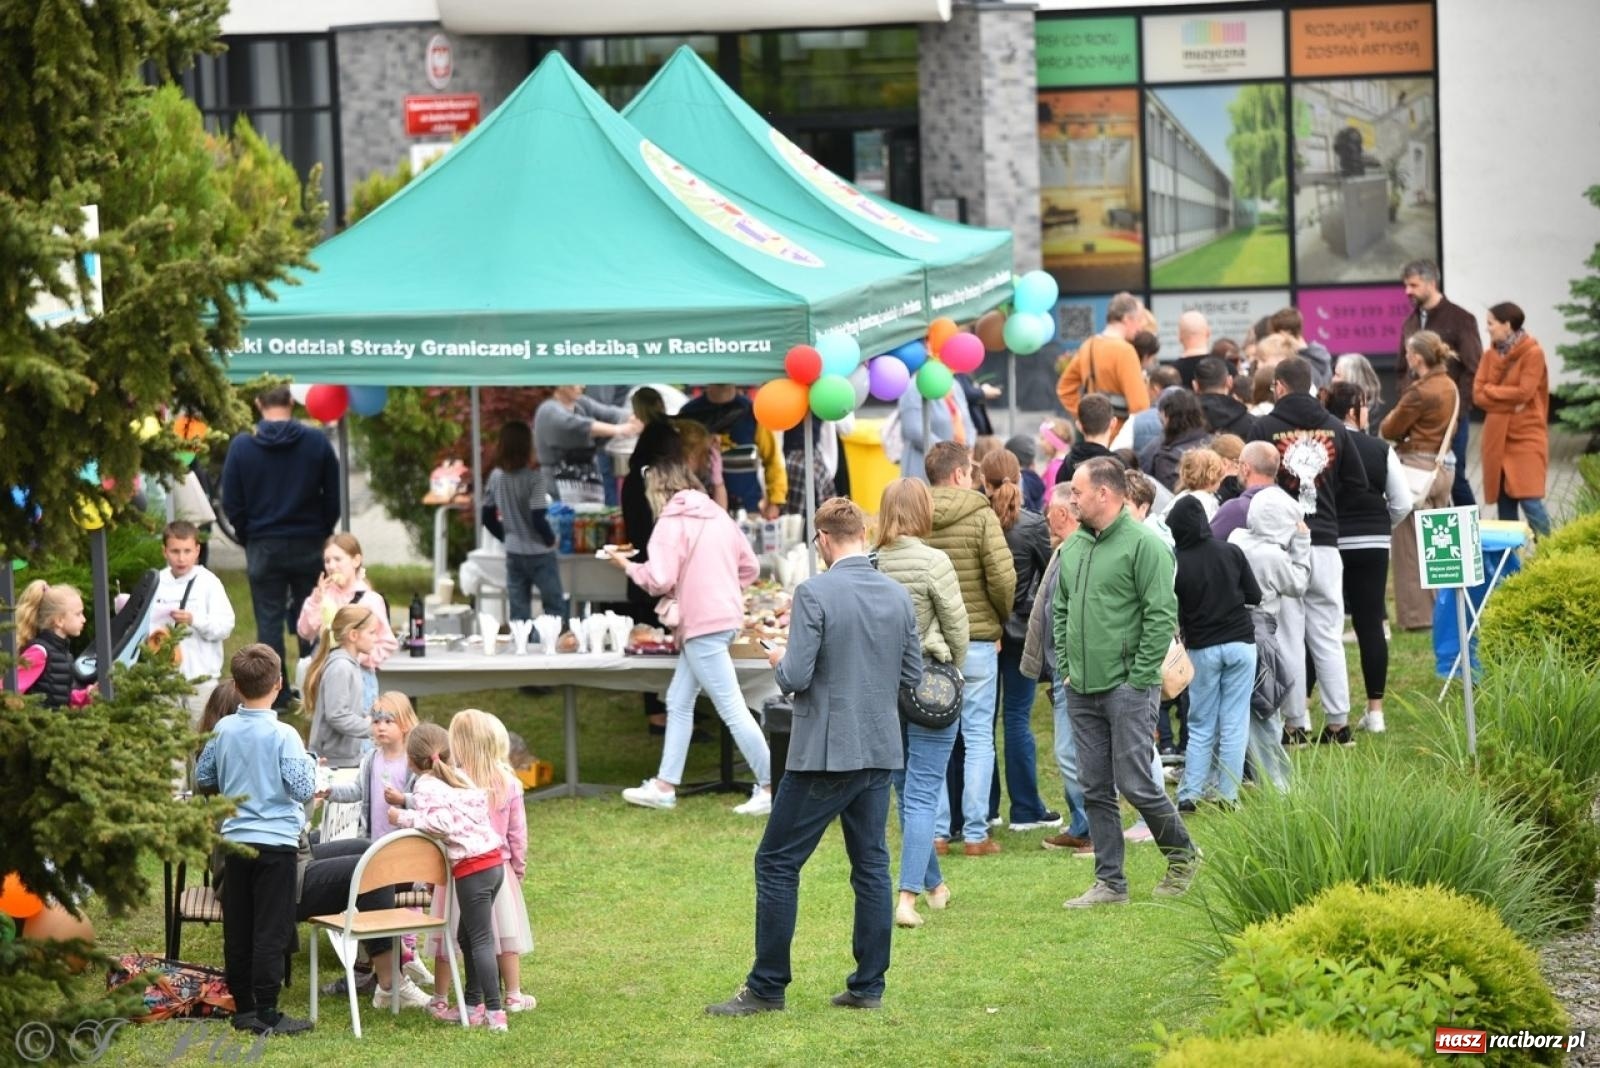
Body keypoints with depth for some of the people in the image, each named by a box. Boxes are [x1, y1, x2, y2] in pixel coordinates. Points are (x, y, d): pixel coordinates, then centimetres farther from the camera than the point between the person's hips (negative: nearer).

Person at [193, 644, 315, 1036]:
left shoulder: (223, 730, 0)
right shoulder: (282, 735, -15)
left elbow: (202, 777, 12)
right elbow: (303, 789, -17)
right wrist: (308, 761, 0)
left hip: (235, 841, 5)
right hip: (276, 841, -5)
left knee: (237, 930, 12)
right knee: (271, 931, -2)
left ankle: (243, 1007, 18)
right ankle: (267, 1013, -2)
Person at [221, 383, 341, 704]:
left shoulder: (241, 446, -8)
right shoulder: (317, 442, -8)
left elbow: (231, 504, -4)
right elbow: (333, 498, -2)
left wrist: (247, 537, 12)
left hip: (263, 546, -1)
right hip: (308, 545, 1)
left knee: (269, 622, 6)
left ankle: (275, 697, 6)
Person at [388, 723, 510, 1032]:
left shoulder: (426, 786, -8)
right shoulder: (460, 777, 16)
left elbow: (440, 823, -21)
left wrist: (404, 817, -11)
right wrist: (406, 801, 28)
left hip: (471, 867, -8)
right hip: (494, 861, 8)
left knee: (480, 940, -7)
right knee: (467, 937, 17)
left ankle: (495, 1012, -10)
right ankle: (474, 1004, 20)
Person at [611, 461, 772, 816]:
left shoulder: (672, 522, -10)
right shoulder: (717, 515, 12)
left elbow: (660, 580, -17)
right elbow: (750, 567, 15)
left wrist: (628, 566, 0)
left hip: (703, 625, -9)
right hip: (725, 616, 9)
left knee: (732, 709, -6)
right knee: (679, 701, 16)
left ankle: (771, 787, -6)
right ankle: (665, 786, 20)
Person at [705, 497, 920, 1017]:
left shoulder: (814, 594, -14)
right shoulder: (899, 596, 4)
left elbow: (796, 677, -17)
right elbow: (913, 674, 9)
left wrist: (780, 660, 5)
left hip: (824, 753, -6)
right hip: (881, 751, 6)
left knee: (777, 863, 2)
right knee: (871, 864, 11)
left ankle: (767, 988, 2)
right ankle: (869, 985, 13)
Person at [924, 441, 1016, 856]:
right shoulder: (980, 516, -9)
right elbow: (1003, 577, -14)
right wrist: (1003, 619, 6)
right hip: (976, 640, -3)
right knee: (978, 738, 4)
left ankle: (935, 831, 8)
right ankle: (975, 833, 4)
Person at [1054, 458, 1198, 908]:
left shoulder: (1143, 544, -12)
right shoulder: (1073, 547, 11)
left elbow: (1162, 615, -15)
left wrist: (1139, 678, -15)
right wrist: (1066, 665, 10)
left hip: (1127, 688, -7)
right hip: (1082, 688, 7)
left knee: (1135, 784, -7)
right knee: (1095, 789, 7)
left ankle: (1182, 856, 16)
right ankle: (1109, 883, 13)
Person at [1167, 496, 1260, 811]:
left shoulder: (1177, 564, -11)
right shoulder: (1232, 552, -5)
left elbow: (1174, 616, -7)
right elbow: (1255, 596, 3)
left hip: (1202, 649, -1)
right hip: (1240, 643, 1)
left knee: (1200, 726, 10)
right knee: (1234, 725, 4)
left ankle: (1189, 795, 5)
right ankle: (1227, 795, 3)